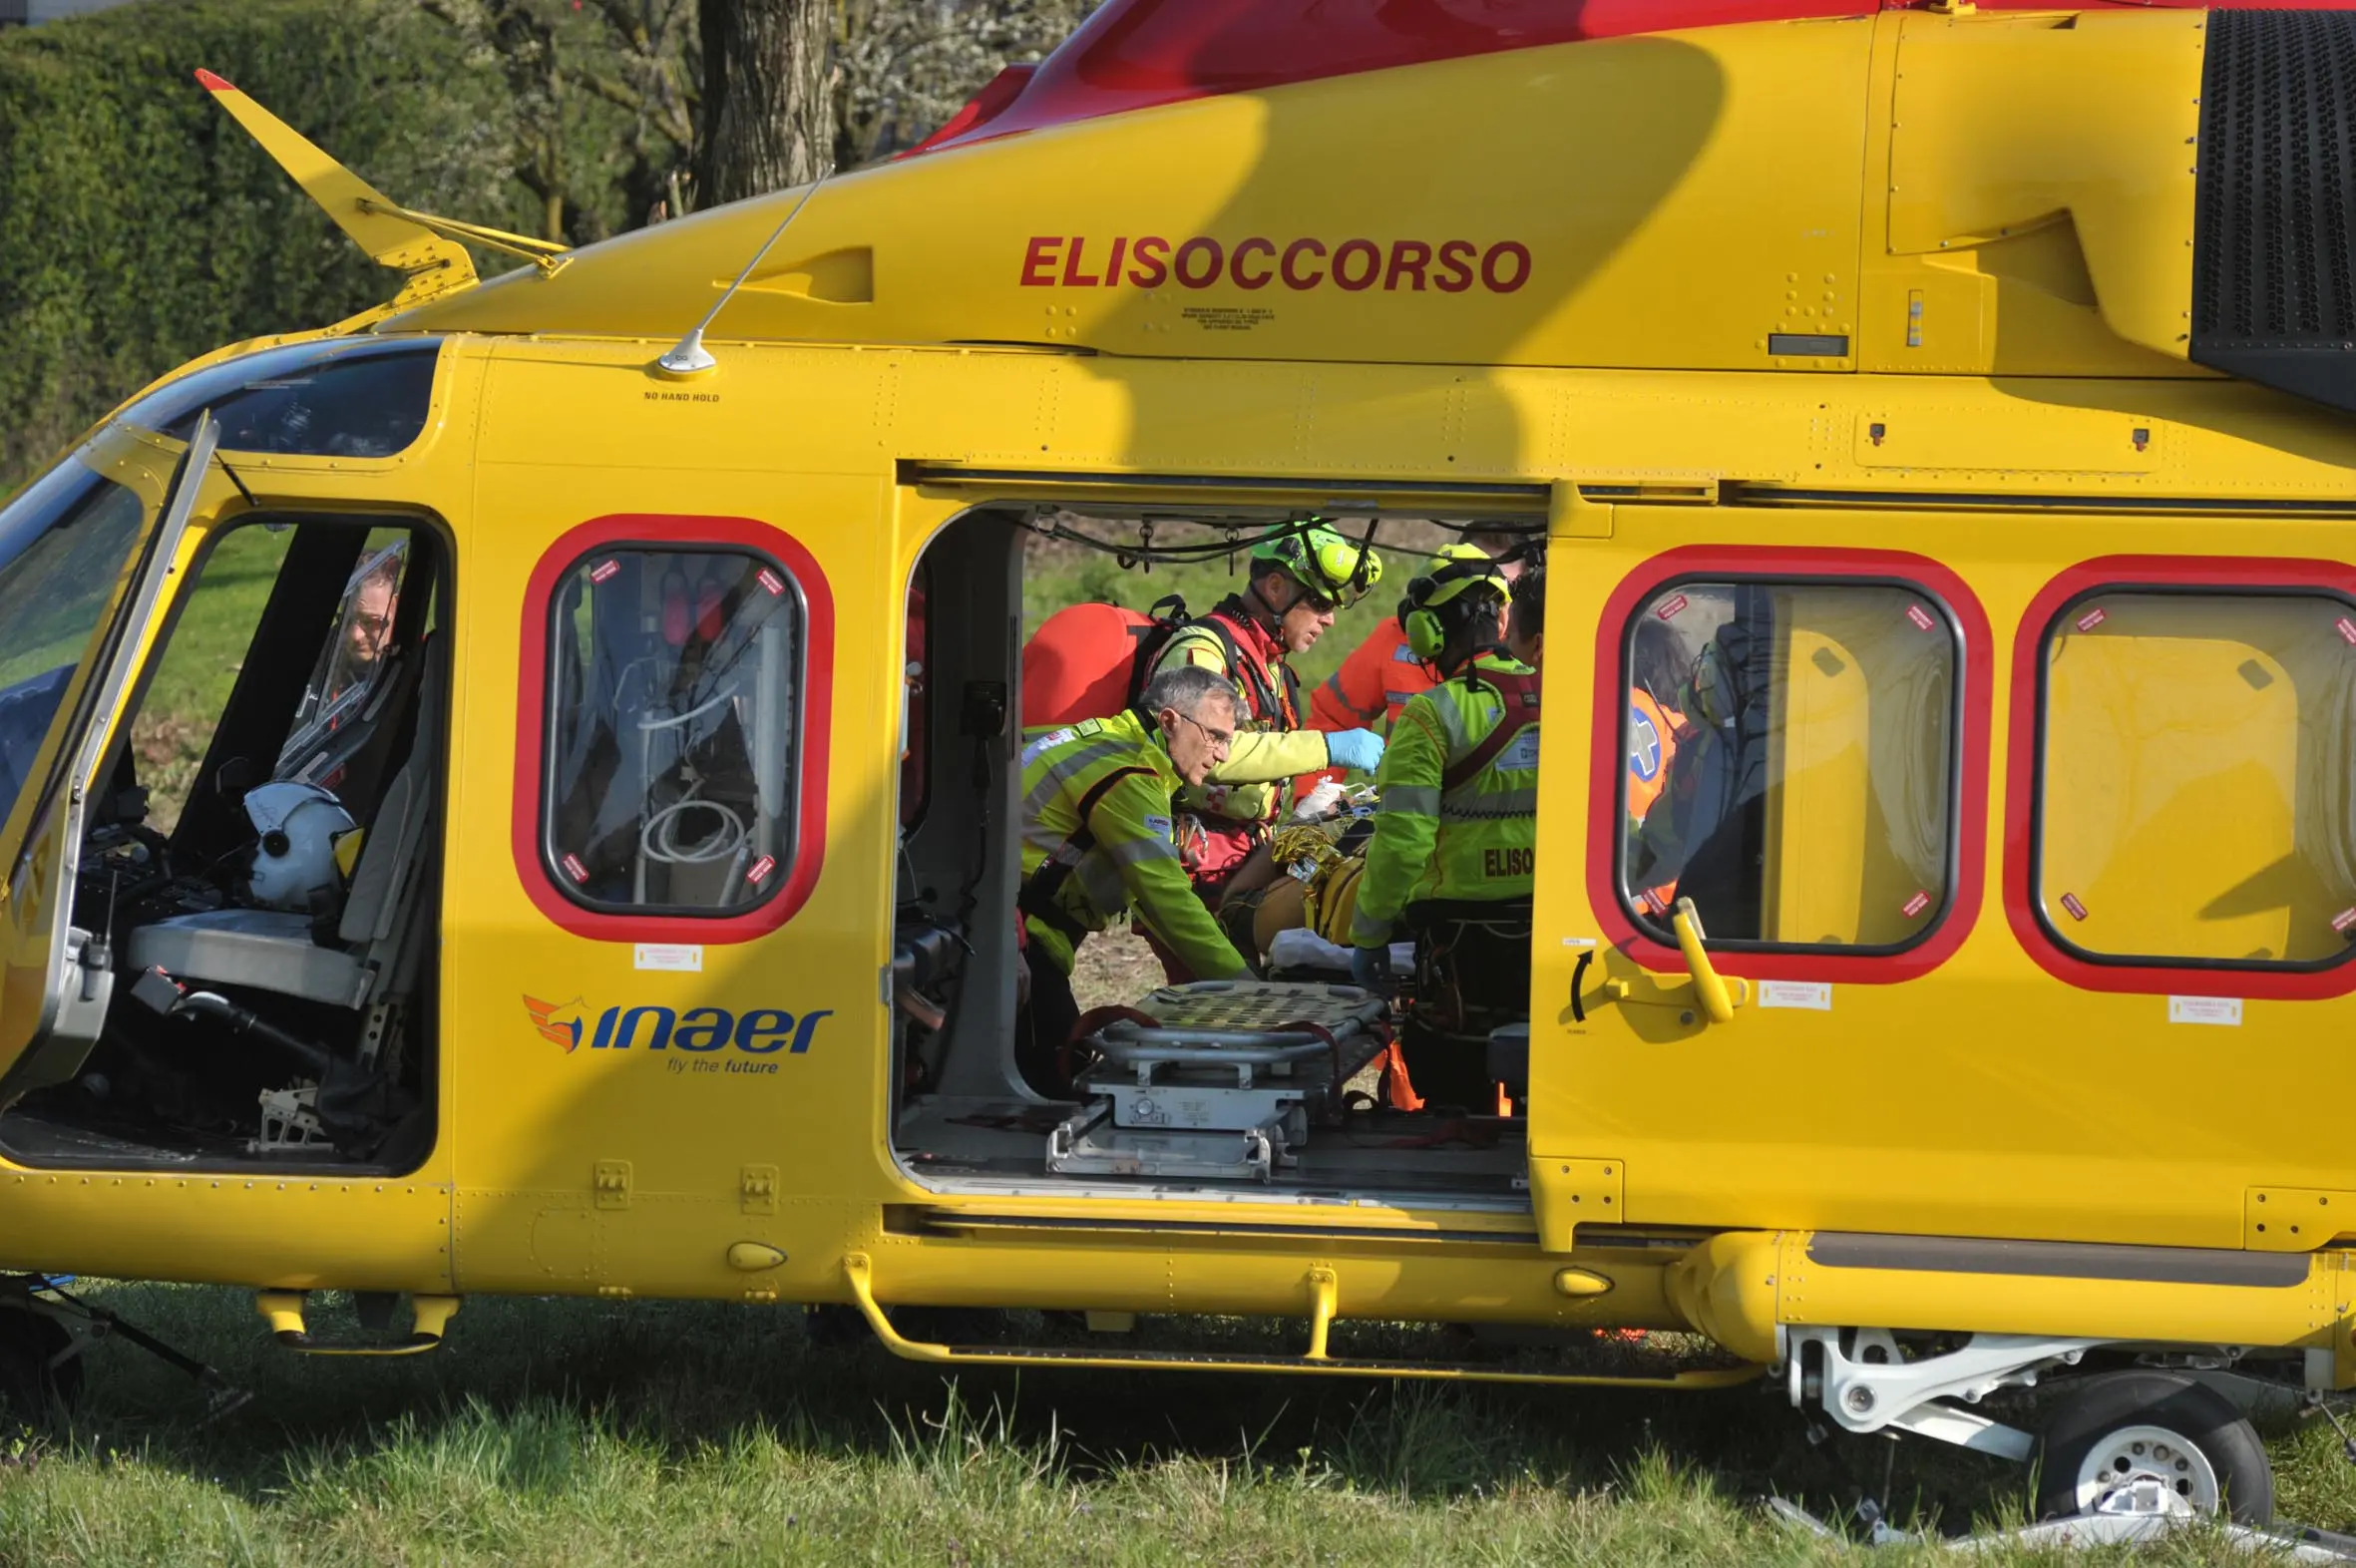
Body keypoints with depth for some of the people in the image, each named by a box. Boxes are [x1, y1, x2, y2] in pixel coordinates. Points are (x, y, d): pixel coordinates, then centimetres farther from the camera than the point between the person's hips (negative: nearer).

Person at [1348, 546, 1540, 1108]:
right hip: (1556, 931, 5)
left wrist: (1369, 936, -7)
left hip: (1464, 928, -5)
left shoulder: (1431, 716, -11)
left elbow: (1402, 840, -15)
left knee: (1455, 1086, 5)